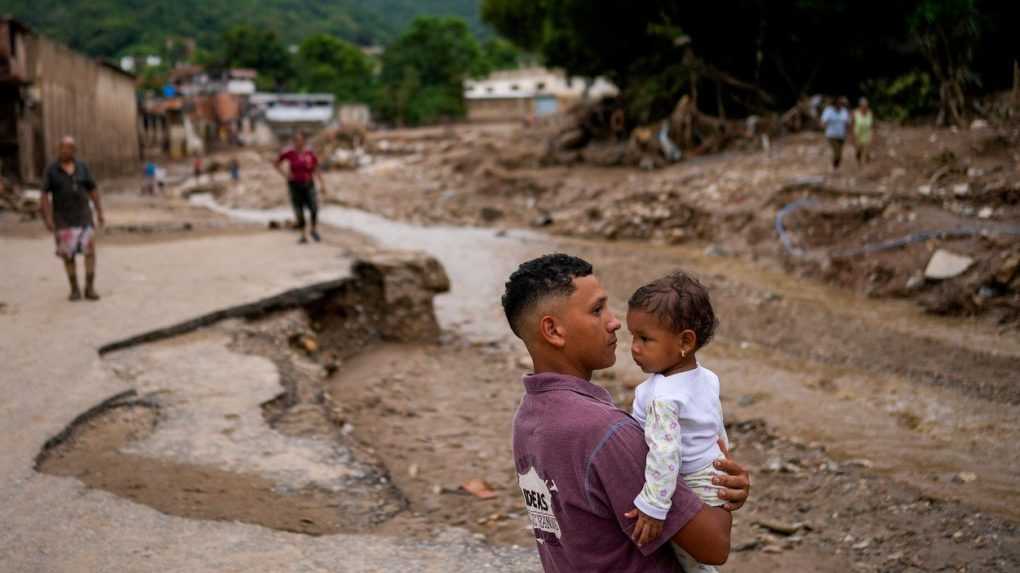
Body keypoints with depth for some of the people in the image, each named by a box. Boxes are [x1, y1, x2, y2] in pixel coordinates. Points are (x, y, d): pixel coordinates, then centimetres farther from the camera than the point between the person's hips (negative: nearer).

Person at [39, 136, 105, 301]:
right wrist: (48, 218, -16)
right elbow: (45, 195, -7)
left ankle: (90, 288, -2)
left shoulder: (82, 167, 2)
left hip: (83, 216, 1)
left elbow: (93, 190, 6)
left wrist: (100, 212, 0)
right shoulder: (51, 170, -5)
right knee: (68, 254, 1)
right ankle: (74, 289, 13)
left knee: (90, 250, -9)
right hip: (63, 218, -1)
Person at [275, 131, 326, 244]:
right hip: (294, 184, 0)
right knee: (299, 212, 2)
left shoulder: (310, 153, -2)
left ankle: (314, 230, 10)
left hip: (308, 184, 0)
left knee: (314, 208, -14)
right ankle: (303, 236, 15)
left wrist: (321, 183, 4)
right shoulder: (289, 153, -6)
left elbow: (316, 169, 9)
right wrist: (285, 174, -6)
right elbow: (276, 164, 7)